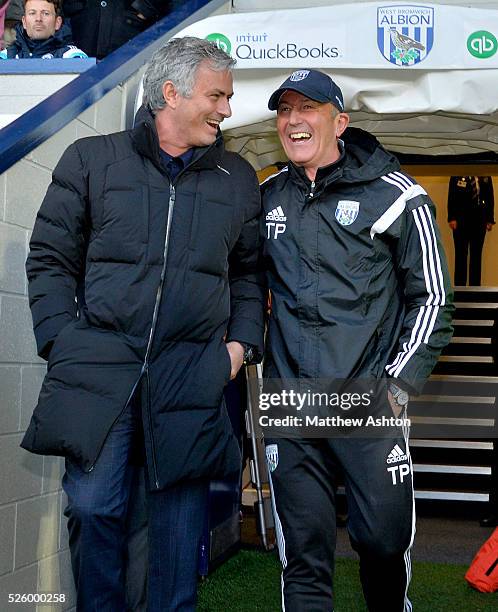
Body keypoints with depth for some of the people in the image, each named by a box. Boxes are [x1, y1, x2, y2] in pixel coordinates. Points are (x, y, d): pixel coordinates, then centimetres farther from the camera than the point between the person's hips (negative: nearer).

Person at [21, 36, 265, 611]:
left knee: (181, 514, 6)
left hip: (192, 373, 2)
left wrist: (241, 342, 7)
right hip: (99, 365, -1)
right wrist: (62, 341, -3)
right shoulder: (92, 160, 6)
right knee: (92, 506, -2)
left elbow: (248, 272, 20)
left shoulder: (238, 179, 13)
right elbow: (50, 258, 7)